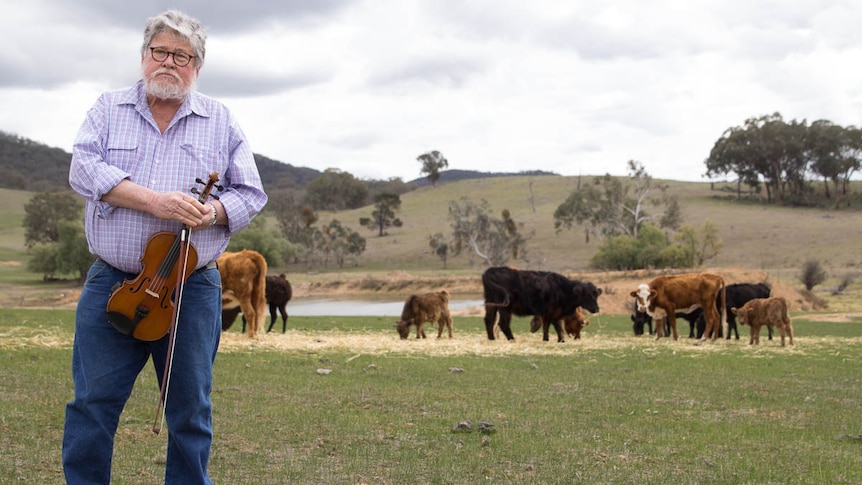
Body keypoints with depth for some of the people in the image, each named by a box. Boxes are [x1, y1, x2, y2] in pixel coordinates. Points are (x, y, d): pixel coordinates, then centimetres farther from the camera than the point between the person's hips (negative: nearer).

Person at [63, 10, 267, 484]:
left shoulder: (221, 121, 10)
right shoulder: (109, 108, 8)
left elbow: (251, 193, 9)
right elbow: (84, 169, -7)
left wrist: (213, 212, -13)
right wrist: (154, 201, -18)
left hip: (191, 289, 1)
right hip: (110, 284, 0)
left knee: (191, 413, 6)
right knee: (91, 405, 2)